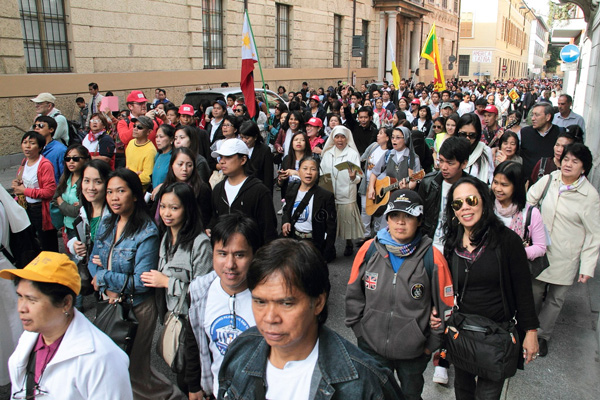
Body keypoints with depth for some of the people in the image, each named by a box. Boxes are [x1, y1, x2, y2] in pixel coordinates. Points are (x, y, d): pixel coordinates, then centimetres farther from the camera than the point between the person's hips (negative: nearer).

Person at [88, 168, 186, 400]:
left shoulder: (147, 232, -17)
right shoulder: (106, 224, 4)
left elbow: (141, 281, -20)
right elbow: (93, 261, 7)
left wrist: (104, 277, -13)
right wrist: (109, 288, -11)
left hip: (136, 308, -7)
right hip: (108, 303, 7)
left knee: (134, 369, 4)